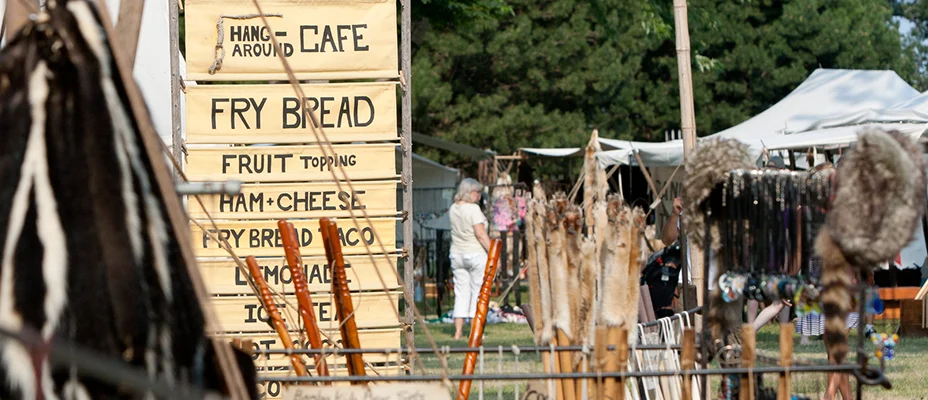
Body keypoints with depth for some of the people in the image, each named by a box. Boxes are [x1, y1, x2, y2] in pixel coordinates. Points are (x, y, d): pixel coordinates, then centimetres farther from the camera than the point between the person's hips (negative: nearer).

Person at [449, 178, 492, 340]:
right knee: (478, 292, 2)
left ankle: (458, 332, 7)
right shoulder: (473, 209, -14)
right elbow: (480, 234, -18)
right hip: (476, 254, -6)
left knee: (461, 293, 9)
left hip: (457, 254, 6)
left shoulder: (453, 209, 6)